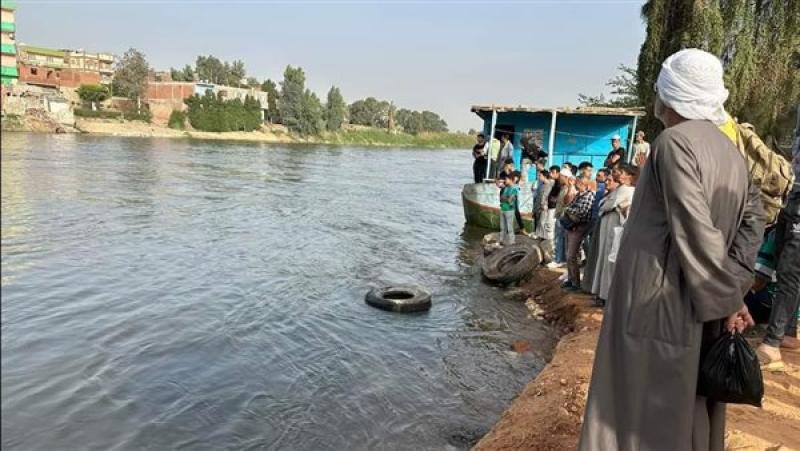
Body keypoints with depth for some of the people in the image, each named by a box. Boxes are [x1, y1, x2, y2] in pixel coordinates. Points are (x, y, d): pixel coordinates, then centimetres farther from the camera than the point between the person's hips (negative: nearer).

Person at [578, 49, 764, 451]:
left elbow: (695, 230, -21)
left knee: (646, 416, 5)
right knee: (690, 415, 19)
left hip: (660, 305, -8)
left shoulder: (674, 143, -15)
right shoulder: (729, 150, 9)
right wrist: (734, 288, 0)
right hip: (699, 310, 8)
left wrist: (728, 299, -12)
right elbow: (753, 216, 6)